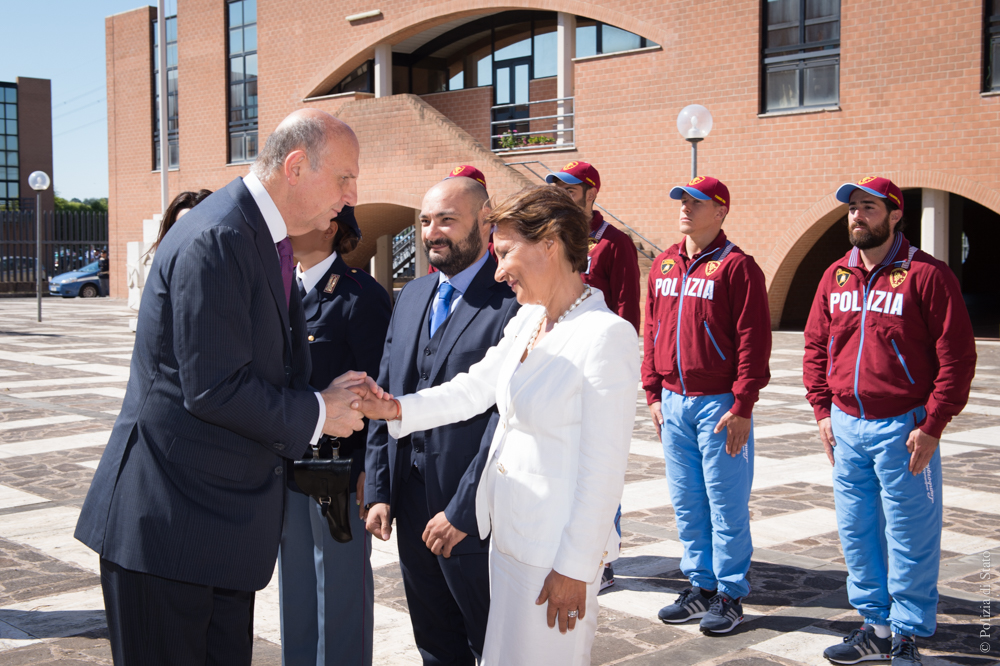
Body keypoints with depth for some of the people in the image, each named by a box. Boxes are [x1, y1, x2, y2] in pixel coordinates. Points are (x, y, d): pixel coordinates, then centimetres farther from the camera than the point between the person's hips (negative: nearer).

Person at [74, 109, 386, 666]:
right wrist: (317, 415, -11)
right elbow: (214, 388, -23)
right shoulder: (217, 241, -19)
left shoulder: (269, 242, 13)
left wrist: (329, 393, 1)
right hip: (170, 521, -10)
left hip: (228, 518, 10)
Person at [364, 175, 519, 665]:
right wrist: (378, 492, 7)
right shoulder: (411, 296, 11)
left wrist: (463, 510, -19)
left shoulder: (513, 302, -15)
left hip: (476, 517, -7)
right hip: (413, 513, 7)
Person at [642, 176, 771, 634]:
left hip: (718, 404, -6)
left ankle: (729, 596, 12)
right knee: (686, 503, 12)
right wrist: (654, 393, 11)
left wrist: (742, 407, -15)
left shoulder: (736, 266, -8)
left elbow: (753, 340, -12)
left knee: (726, 505, 1)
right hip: (674, 403, 6)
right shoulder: (664, 265, 12)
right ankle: (700, 587, 23)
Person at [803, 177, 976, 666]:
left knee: (909, 536, 3)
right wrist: (823, 410, 7)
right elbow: (815, 346, 16)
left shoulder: (927, 274, -8)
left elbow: (957, 355, -10)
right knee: (856, 533, 12)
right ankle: (875, 627, 25)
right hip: (846, 427, 6)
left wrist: (931, 427, -14)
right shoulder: (836, 277, 9)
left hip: (902, 427, -6)